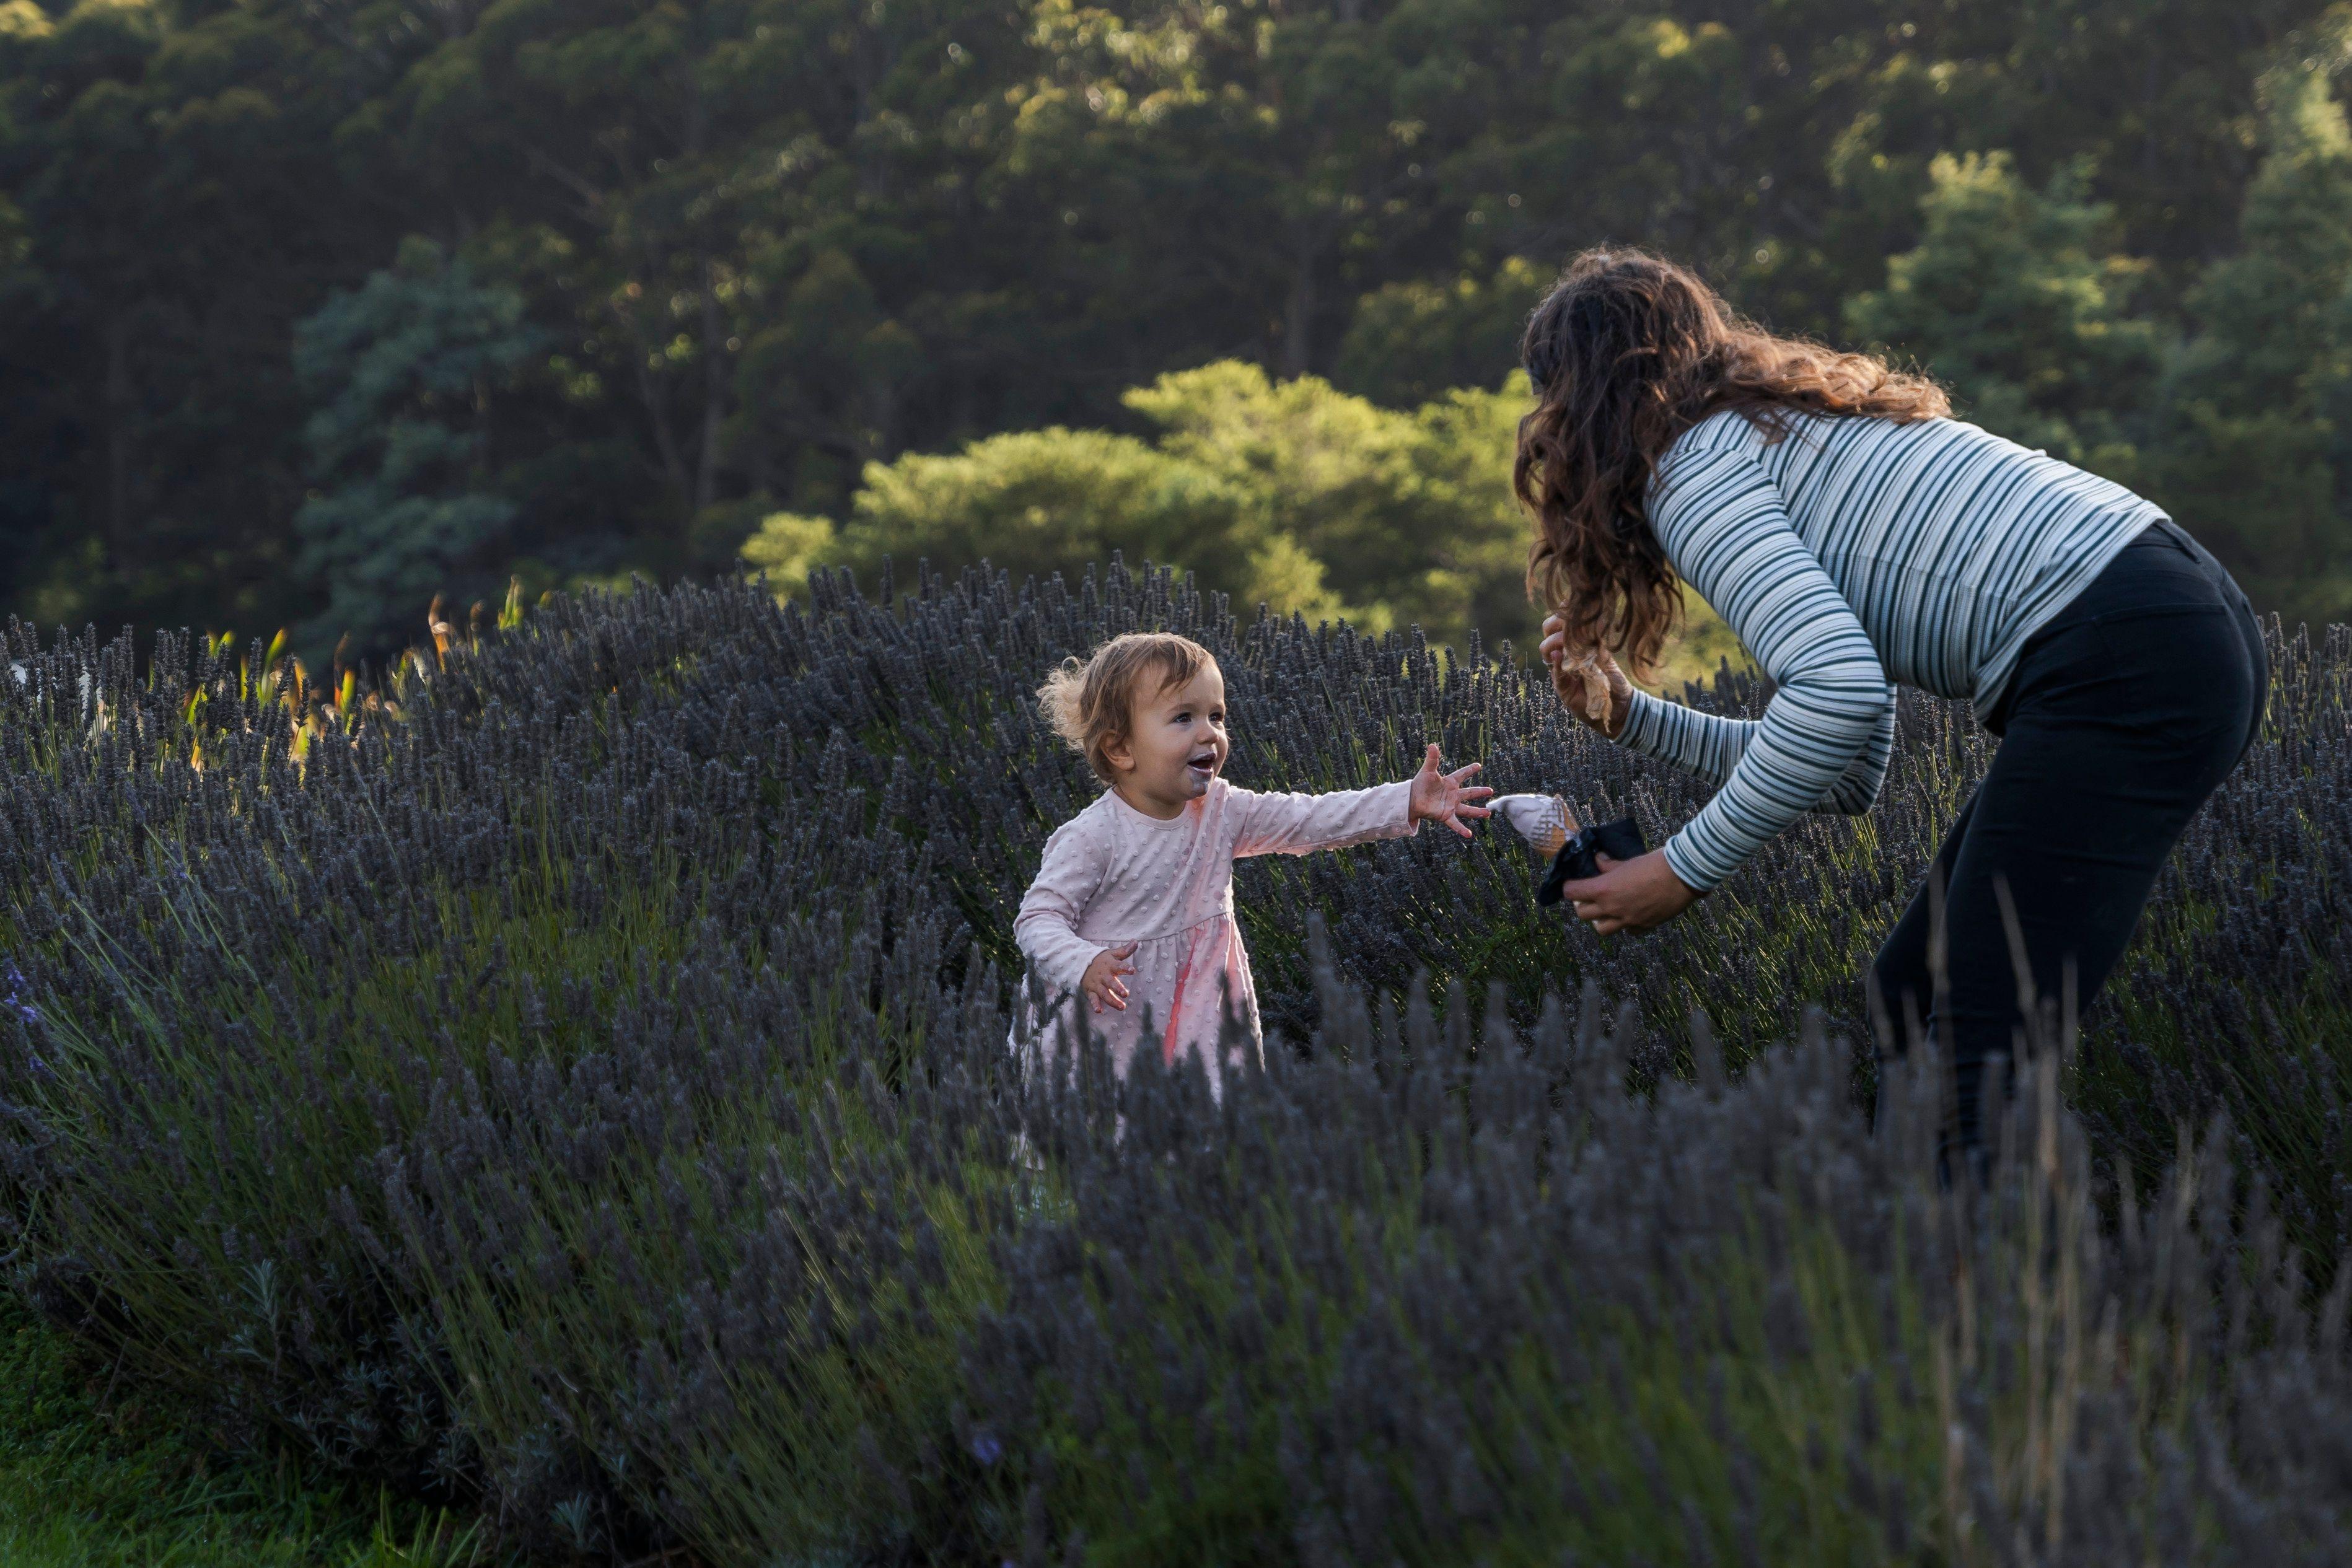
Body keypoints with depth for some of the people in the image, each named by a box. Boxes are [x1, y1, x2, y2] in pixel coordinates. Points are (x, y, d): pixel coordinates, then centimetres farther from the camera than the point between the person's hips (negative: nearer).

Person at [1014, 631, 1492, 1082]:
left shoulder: (1220, 812, 2)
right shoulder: (1090, 838, -15)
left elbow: (1311, 819, -1)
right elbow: (1039, 918, -13)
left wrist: (1408, 802, -10)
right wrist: (1084, 966, -33)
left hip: (1199, 1016, 5)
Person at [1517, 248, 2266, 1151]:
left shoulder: (1692, 471, -1)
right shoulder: (1784, 431, 28)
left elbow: (1842, 690, -17)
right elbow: (1847, 770, 26)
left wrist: (1684, 871, -6)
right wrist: (1629, 716, 28)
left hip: (2124, 662, -10)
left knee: (1977, 1060, -15)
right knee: (1908, 1005, 12)